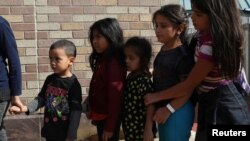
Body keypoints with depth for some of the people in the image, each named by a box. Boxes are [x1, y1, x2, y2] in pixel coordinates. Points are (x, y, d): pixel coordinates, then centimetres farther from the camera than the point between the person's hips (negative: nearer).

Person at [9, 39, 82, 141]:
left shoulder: (73, 84, -15)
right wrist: (26, 108, -12)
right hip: (50, 131, 6)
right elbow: (41, 98, 7)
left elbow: (76, 111, -16)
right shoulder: (50, 79, 3)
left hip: (65, 133, -6)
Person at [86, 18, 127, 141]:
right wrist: (92, 109, 15)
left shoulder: (114, 63, -22)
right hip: (100, 115, 9)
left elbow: (115, 96, -23)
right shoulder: (101, 59, 6)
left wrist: (110, 126, -20)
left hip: (108, 117, -9)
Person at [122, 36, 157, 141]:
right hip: (130, 127, 9)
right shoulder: (131, 76, 4)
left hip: (141, 129, -9)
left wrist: (148, 129, -23)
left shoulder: (144, 81, -23)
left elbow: (150, 105, -24)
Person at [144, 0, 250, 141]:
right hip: (215, 103, 9)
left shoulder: (213, 46, -28)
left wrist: (154, 97, -11)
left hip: (219, 107, -9)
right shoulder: (205, 33, 0)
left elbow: (189, 85, -21)